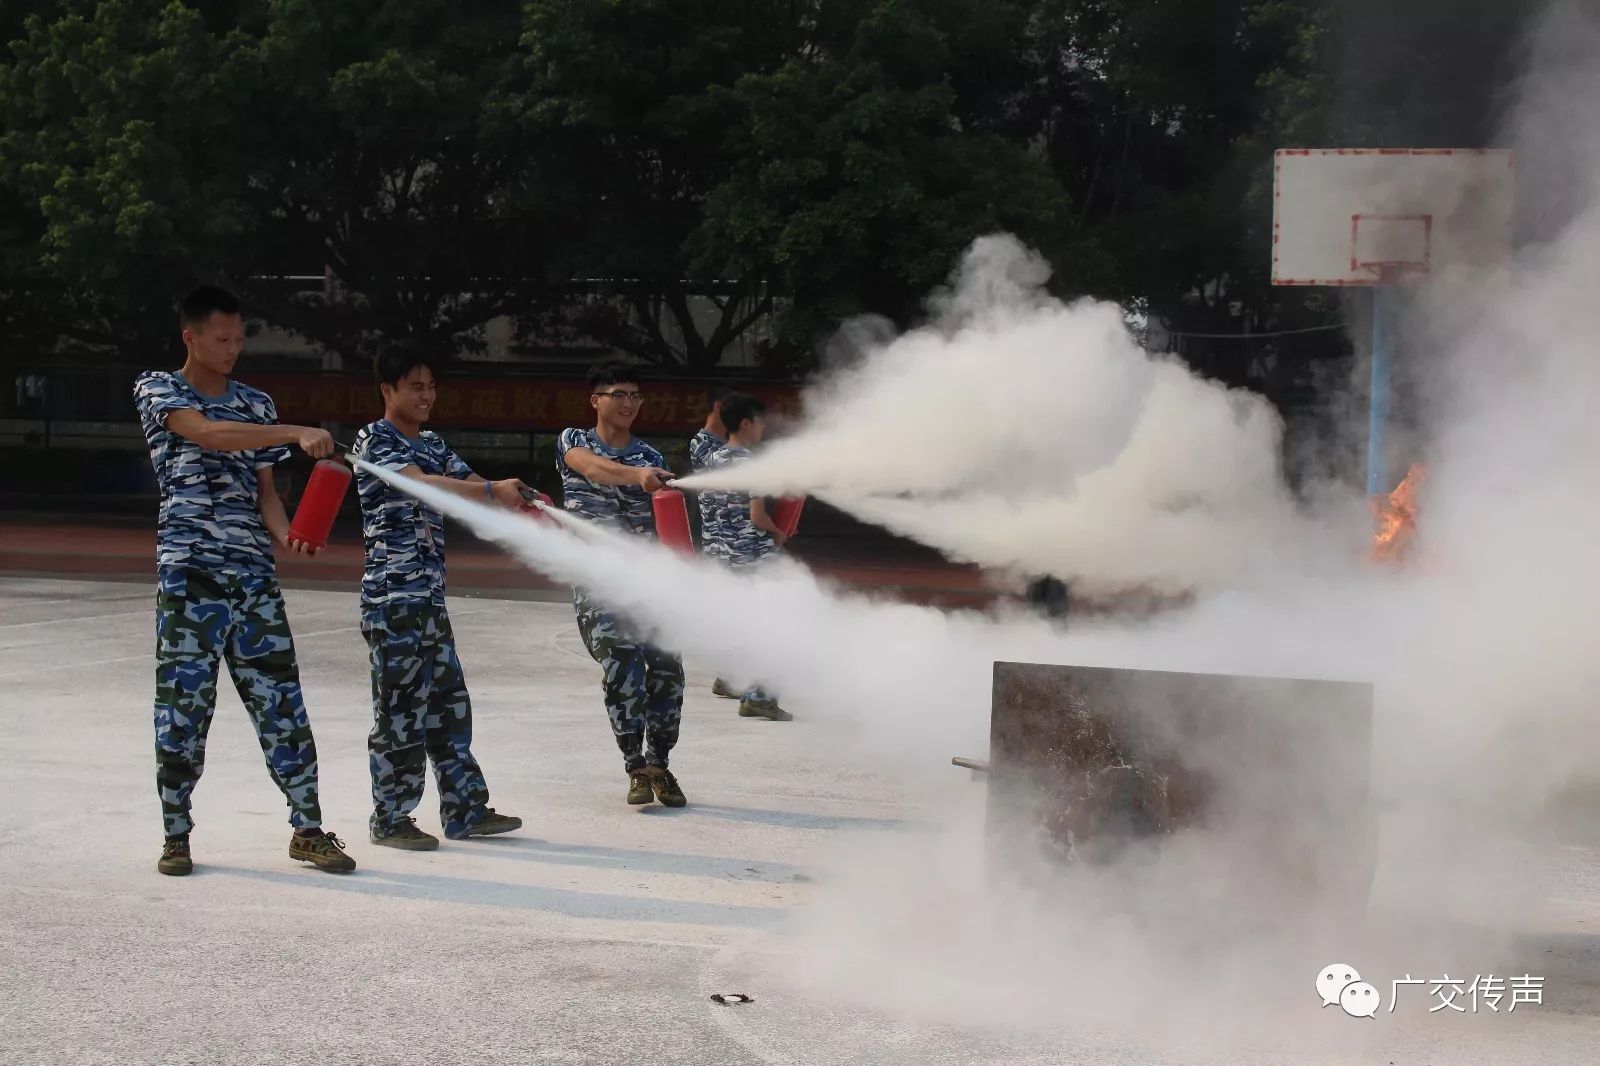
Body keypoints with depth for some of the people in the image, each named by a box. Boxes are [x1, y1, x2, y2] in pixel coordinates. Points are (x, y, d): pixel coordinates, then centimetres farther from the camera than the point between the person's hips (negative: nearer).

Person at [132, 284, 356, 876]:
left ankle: (308, 829, 8)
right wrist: (299, 434, -23)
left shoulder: (256, 404, 16)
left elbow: (264, 488, 15)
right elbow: (208, 433, -17)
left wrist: (286, 535, -6)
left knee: (281, 699, 2)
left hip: (255, 572, 4)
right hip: (187, 568, -4)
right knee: (183, 700, -1)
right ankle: (176, 835, 11)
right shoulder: (158, 389, 2)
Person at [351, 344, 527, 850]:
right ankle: (389, 819, 5)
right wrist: (493, 490, -33)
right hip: (391, 594, -8)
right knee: (400, 705, -4)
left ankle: (465, 810, 17)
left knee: (449, 703, 11)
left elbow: (472, 485, 8)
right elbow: (422, 483, -23)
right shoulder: (375, 439, -8)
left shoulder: (432, 444, 17)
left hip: (430, 594, 8)